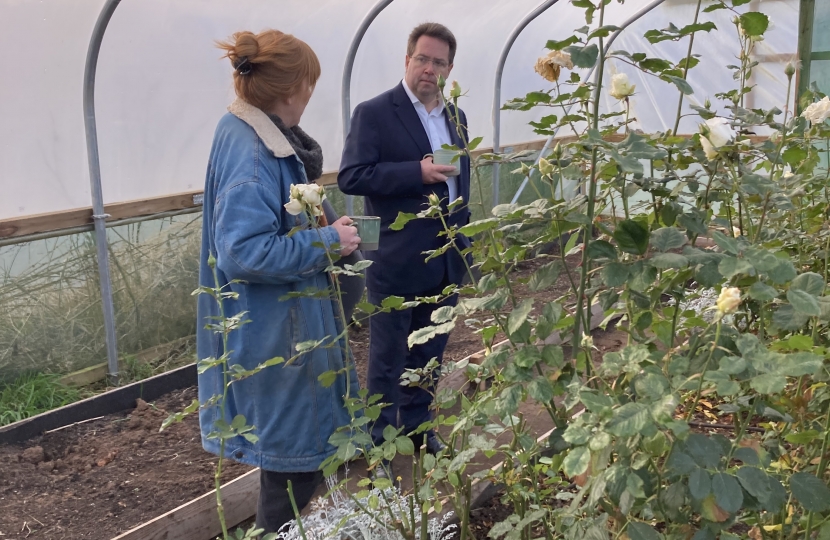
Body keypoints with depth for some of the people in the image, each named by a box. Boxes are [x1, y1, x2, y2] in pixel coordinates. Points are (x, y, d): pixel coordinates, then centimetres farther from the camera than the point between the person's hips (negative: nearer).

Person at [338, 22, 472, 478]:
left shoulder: (455, 117, 12)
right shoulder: (374, 113, -8)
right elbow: (351, 177, -16)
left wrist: (464, 234, 14)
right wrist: (417, 171, -23)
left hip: (445, 258, 6)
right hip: (397, 261, -6)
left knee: (429, 352, 16)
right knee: (388, 359, 7)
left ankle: (416, 427, 33)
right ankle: (380, 444, 21)